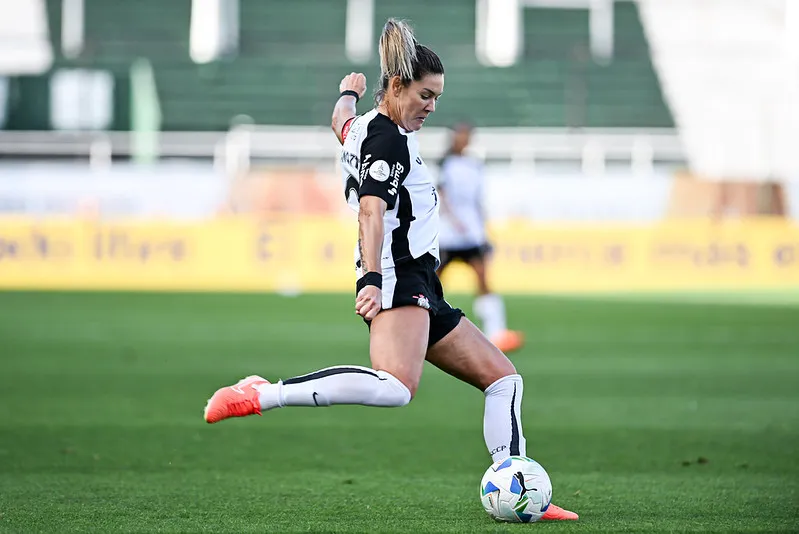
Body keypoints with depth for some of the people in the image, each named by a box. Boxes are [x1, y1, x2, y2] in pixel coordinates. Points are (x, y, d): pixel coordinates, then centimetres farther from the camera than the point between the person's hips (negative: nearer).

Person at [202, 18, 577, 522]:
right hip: (397, 278, -11)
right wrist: (372, 280, -34)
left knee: (503, 377, 10)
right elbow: (372, 210, -23)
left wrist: (349, 93, 66)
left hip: (420, 291, 11)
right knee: (396, 387, -35)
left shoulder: (363, 128, 20)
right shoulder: (389, 138, -9)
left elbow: (342, 124, 45)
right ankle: (260, 396, -33)